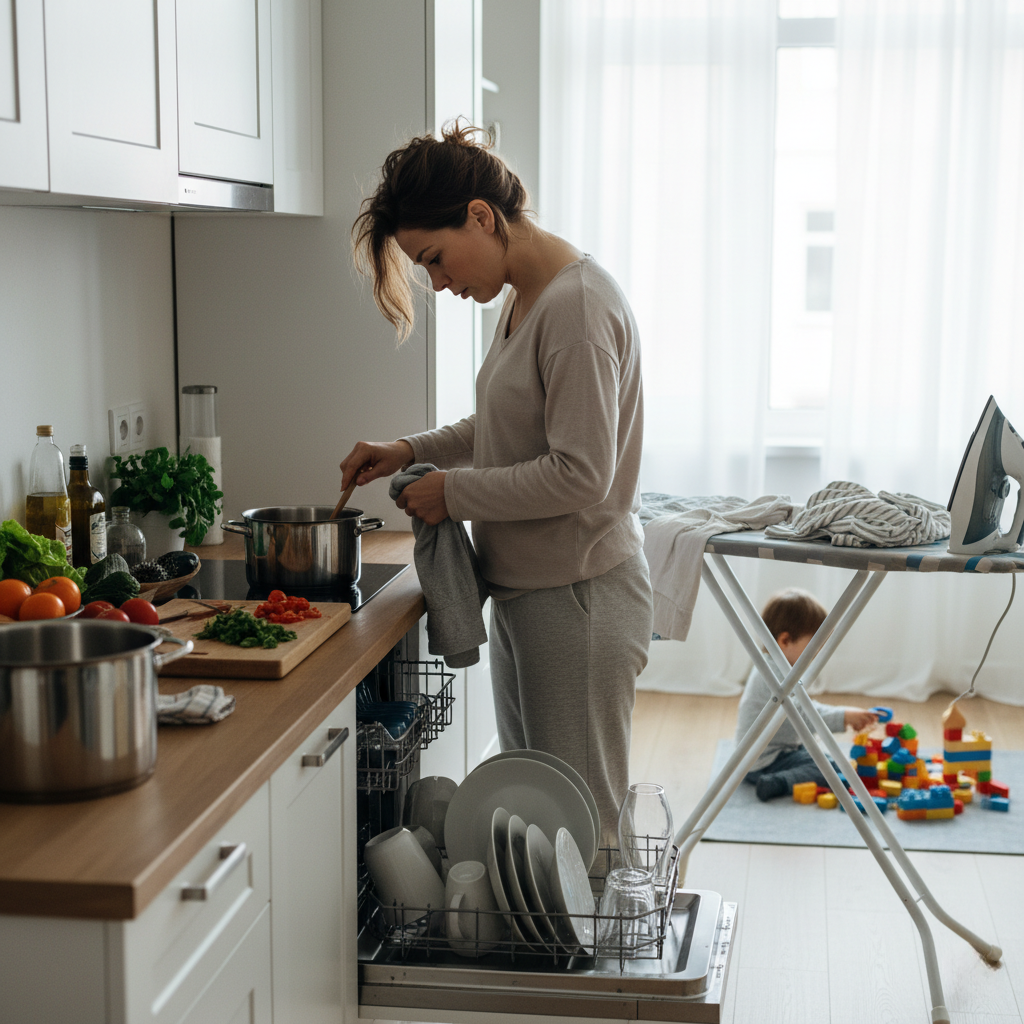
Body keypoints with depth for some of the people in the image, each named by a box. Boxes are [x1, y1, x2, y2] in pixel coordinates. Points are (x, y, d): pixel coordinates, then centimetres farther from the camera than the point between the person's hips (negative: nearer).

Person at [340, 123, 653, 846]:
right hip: (526, 596, 10)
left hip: (580, 602, -10)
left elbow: (581, 474, -24)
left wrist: (454, 493, -14)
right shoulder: (527, 298, 11)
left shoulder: (577, 305, -19)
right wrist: (412, 453, 11)